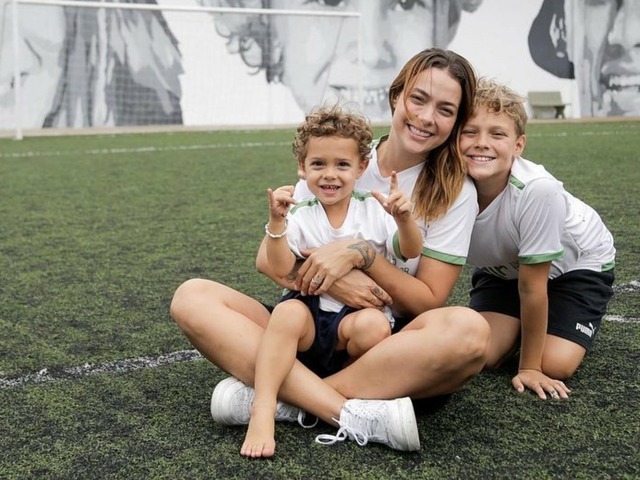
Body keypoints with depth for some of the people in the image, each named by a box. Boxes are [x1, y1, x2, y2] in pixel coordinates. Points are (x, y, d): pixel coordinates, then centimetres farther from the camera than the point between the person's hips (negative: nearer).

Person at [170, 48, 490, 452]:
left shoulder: (455, 191, -1)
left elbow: (428, 301, -5)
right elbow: (267, 257, 1)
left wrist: (359, 254, -19)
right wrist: (328, 279, -19)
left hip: (392, 343, -2)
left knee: (469, 329, -35)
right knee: (192, 297, -20)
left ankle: (278, 397, -29)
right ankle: (358, 416, -34)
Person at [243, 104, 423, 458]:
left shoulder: (374, 211, 5)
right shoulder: (299, 216, 3)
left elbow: (411, 252, -3)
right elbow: (280, 269, -11)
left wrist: (404, 220, -23)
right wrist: (276, 221, -25)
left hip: (360, 315, 0)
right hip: (310, 318, 0)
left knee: (373, 326, -33)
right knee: (289, 310, -33)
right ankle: (262, 412, -37)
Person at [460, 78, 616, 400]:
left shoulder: (536, 190, -39)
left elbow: (531, 287, -29)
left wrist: (529, 367, -20)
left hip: (578, 261, -3)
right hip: (502, 267, 3)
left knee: (555, 365, -17)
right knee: (481, 355, -13)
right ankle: (521, 325, 18)